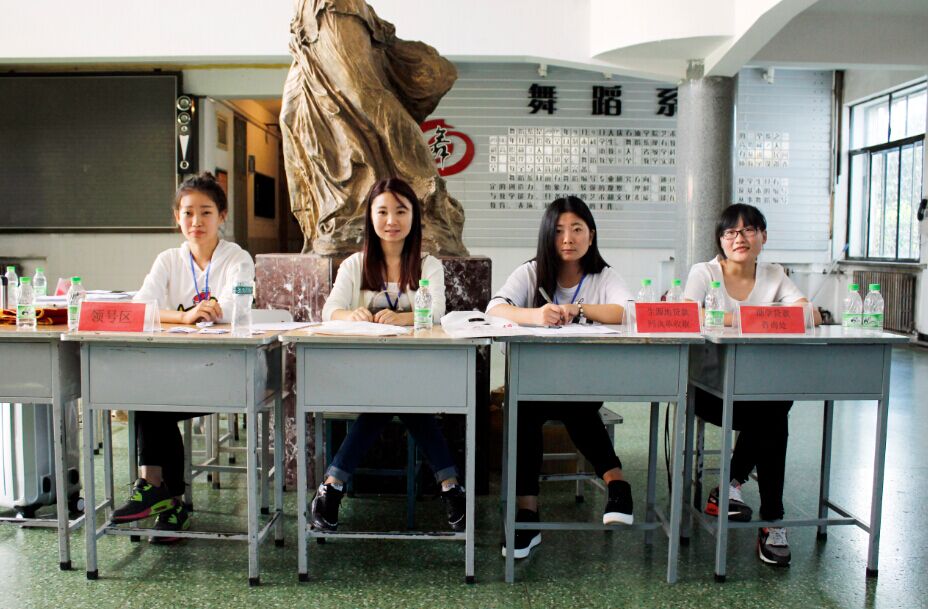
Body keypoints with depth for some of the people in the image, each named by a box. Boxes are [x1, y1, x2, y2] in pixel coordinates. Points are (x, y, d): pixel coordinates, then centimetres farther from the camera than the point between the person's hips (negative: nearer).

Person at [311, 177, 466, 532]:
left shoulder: (429, 266, 10)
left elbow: (435, 313, -10)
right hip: (364, 368, 1)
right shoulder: (354, 265, 13)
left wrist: (400, 318, -33)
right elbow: (330, 310, -3)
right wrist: (351, 315, -30)